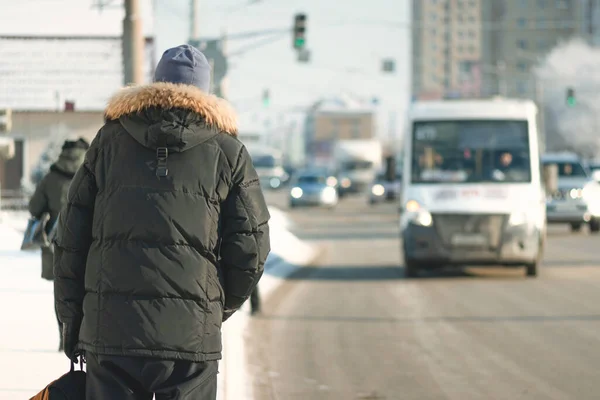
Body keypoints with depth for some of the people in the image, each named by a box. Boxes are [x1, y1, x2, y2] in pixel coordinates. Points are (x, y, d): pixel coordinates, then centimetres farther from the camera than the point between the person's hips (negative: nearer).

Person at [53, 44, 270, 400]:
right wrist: (220, 309, 23)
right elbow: (250, 251, 6)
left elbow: (71, 240, 9)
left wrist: (72, 323, 16)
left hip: (110, 330, 1)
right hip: (193, 332, -1)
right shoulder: (228, 151, 9)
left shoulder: (110, 141, 12)